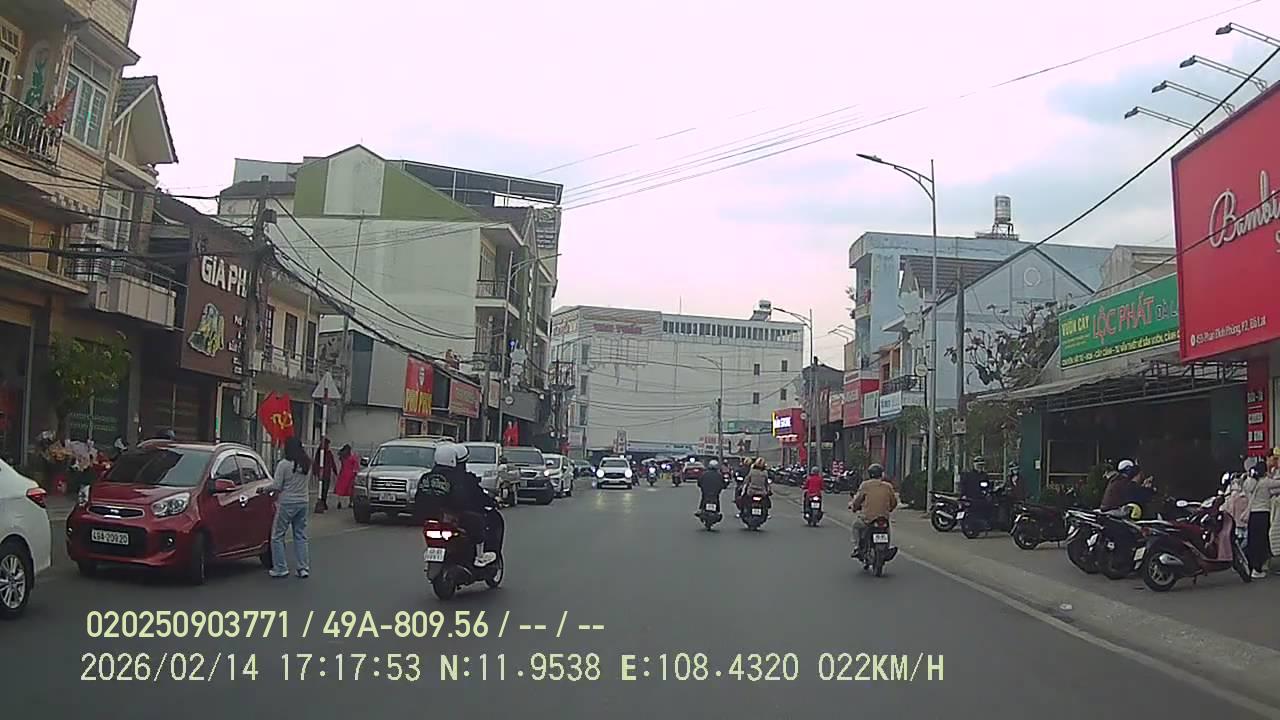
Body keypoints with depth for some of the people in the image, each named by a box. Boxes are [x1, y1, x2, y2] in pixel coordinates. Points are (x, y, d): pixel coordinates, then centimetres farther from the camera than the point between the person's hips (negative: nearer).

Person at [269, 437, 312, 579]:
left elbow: (276, 486, -13)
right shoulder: (307, 463, 2)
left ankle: (280, 568, 7)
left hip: (286, 503, -6)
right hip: (303, 502, 6)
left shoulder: (283, 464, -15)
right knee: (301, 536, 13)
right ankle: (304, 568, 12)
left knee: (277, 536, 7)